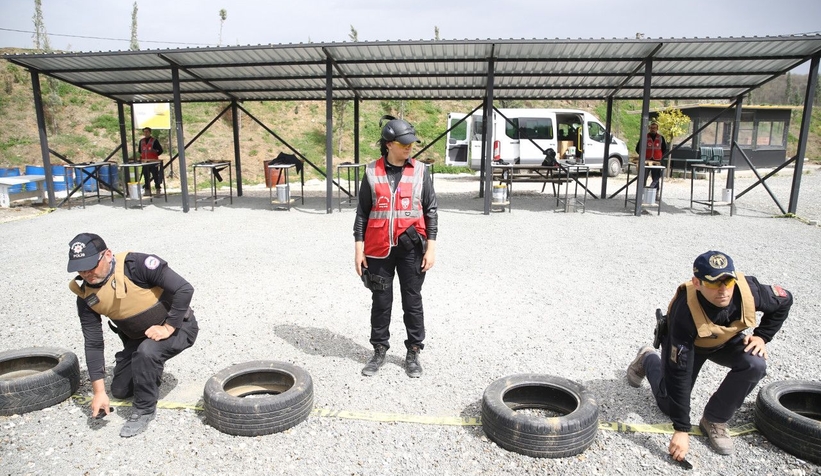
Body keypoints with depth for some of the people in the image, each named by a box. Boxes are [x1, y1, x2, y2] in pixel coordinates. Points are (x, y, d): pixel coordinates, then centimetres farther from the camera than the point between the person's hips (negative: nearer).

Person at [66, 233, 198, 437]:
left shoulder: (137, 264, -30)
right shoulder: (86, 296, -12)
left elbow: (184, 289, -30)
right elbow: (93, 344, -9)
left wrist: (167, 328, -27)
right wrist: (99, 391, -12)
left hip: (177, 326, -6)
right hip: (138, 337, 6)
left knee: (147, 351, -34)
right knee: (120, 390, 9)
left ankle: (145, 409, -12)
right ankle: (152, 372, 38)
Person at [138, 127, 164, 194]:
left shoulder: (154, 141, -4)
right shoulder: (141, 141, 11)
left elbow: (160, 150, -2)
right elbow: (140, 151, 23)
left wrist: (154, 155, -3)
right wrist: (141, 157, 13)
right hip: (144, 162, 5)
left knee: (155, 176, -1)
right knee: (146, 177, 8)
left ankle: (158, 190, 6)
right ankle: (147, 191, 15)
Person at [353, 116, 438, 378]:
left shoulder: (420, 171, 2)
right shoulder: (372, 172, 2)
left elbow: (431, 210, 3)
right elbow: (362, 211, 5)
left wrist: (431, 246, -3)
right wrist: (358, 247, 1)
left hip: (411, 247, 0)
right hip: (379, 248, 1)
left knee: (412, 301, 9)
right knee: (381, 301, 10)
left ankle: (413, 353, 23)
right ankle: (379, 351, 27)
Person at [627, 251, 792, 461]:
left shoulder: (748, 290, -34)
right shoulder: (685, 312, -42)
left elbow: (784, 301, -6)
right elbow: (679, 373, -37)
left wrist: (762, 335, -18)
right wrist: (681, 430, -34)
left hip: (725, 340, 3)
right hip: (686, 342, -3)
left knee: (754, 364, -27)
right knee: (669, 405, 5)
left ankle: (714, 421, -7)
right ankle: (648, 360, 35)